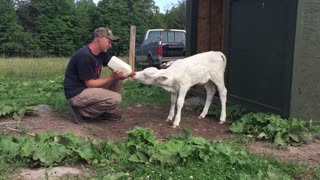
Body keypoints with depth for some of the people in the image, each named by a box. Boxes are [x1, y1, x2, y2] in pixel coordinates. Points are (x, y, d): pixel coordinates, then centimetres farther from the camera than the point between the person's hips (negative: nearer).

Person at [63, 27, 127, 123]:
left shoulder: (102, 52, 3)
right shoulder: (84, 56, -24)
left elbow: (115, 66, 6)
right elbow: (90, 84, -21)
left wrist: (121, 73, -18)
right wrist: (112, 77, -19)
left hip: (88, 88, 9)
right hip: (76, 94, -9)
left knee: (118, 80, 2)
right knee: (115, 99, -22)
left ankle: (107, 112, 7)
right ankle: (83, 113, -7)